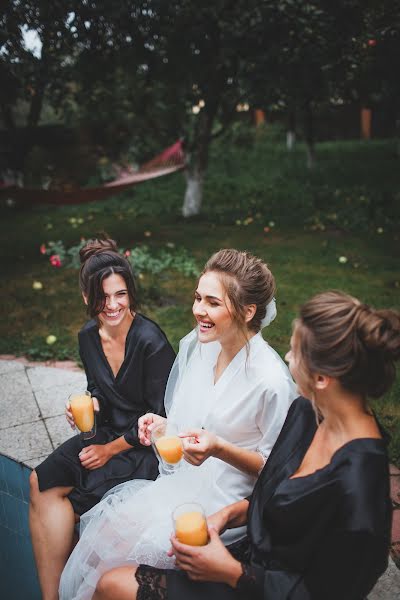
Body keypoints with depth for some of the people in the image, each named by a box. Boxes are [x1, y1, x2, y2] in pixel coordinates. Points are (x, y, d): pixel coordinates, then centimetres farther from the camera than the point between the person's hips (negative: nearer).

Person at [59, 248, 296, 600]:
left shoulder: (272, 380, -24)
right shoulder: (193, 346, -2)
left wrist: (218, 449, -27)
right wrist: (159, 426, -7)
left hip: (225, 502, -6)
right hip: (177, 481, 6)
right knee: (101, 528, -11)